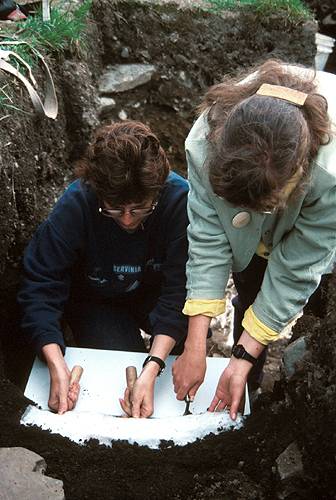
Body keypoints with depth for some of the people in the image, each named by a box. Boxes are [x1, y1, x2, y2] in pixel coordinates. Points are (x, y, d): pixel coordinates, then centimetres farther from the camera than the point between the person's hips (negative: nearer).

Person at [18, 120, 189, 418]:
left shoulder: (179, 198, -31)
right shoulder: (75, 205, -31)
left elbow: (180, 287, -32)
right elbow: (41, 285, -28)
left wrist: (152, 369, -43)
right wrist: (57, 366, -42)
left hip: (155, 293, 1)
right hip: (95, 300, 0)